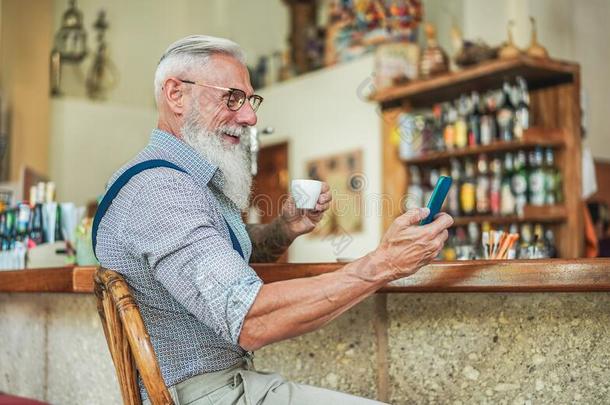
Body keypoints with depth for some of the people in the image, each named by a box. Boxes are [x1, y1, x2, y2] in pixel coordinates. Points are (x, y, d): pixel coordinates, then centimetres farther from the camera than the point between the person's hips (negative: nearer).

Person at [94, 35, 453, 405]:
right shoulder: (157, 189, -21)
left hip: (235, 375, 9)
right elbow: (250, 322, -30)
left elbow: (241, 252, 24)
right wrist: (383, 265, -28)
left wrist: (285, 228, 2)